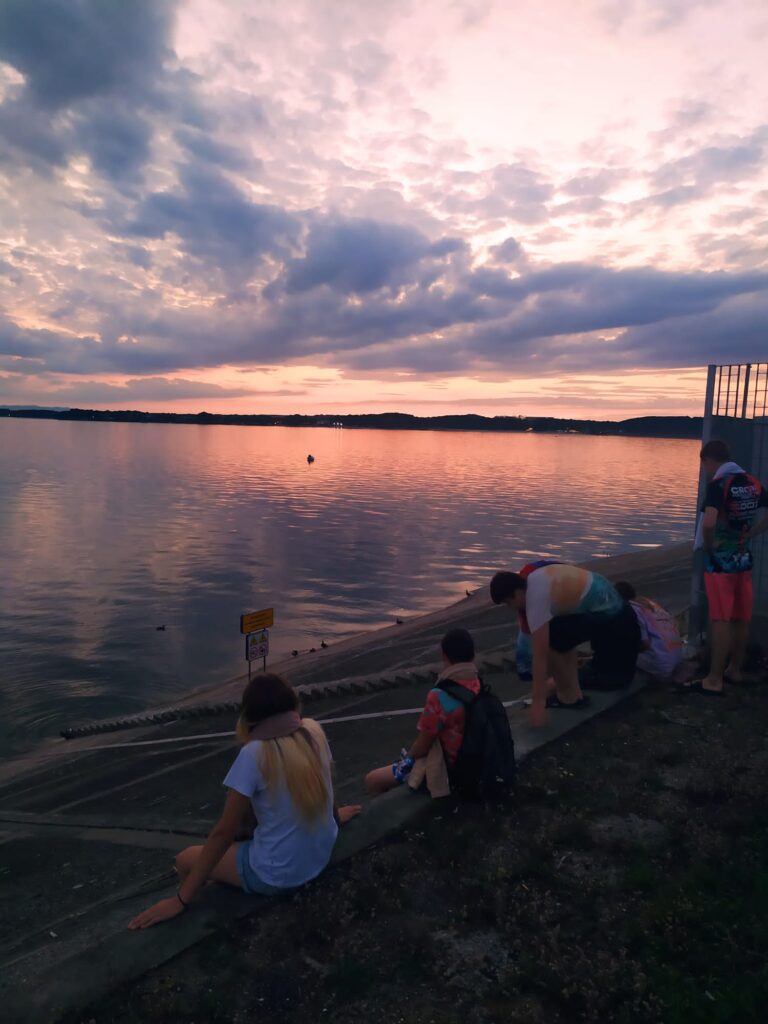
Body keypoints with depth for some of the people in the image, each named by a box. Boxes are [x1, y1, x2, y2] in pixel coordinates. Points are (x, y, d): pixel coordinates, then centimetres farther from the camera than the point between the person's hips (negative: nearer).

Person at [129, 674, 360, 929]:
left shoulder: (254, 754, -22)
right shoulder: (314, 731, -8)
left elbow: (224, 831, -18)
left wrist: (181, 899, -10)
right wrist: (334, 815, 32)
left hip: (276, 877, -6)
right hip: (323, 855, 6)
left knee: (185, 859, 15)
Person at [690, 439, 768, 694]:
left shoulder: (719, 483, -17)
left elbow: (708, 523, -30)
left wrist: (708, 544, -14)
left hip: (720, 561, -7)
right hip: (744, 559, 7)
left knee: (720, 620, -4)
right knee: (741, 619, 14)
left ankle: (714, 680, 2)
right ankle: (735, 670, 27)